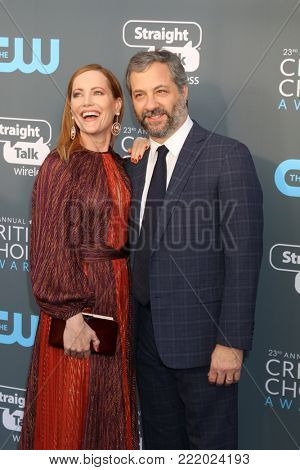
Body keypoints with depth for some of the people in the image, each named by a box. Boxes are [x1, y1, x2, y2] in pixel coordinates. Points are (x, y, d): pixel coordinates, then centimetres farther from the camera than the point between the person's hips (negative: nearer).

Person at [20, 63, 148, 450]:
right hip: (75, 299, -5)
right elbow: (50, 247, -12)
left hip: (118, 300, 5)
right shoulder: (59, 165, -6)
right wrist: (72, 311, -22)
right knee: (69, 415, 4)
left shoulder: (123, 166, 10)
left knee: (111, 413, 15)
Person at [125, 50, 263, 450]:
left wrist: (232, 342, -18)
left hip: (201, 339, -6)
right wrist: (131, 322, 7)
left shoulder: (228, 157, -11)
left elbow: (243, 256, -15)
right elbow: (137, 248, 13)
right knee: (160, 444, 18)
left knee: (210, 447, 7)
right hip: (148, 335, 6)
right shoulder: (136, 162, 10)